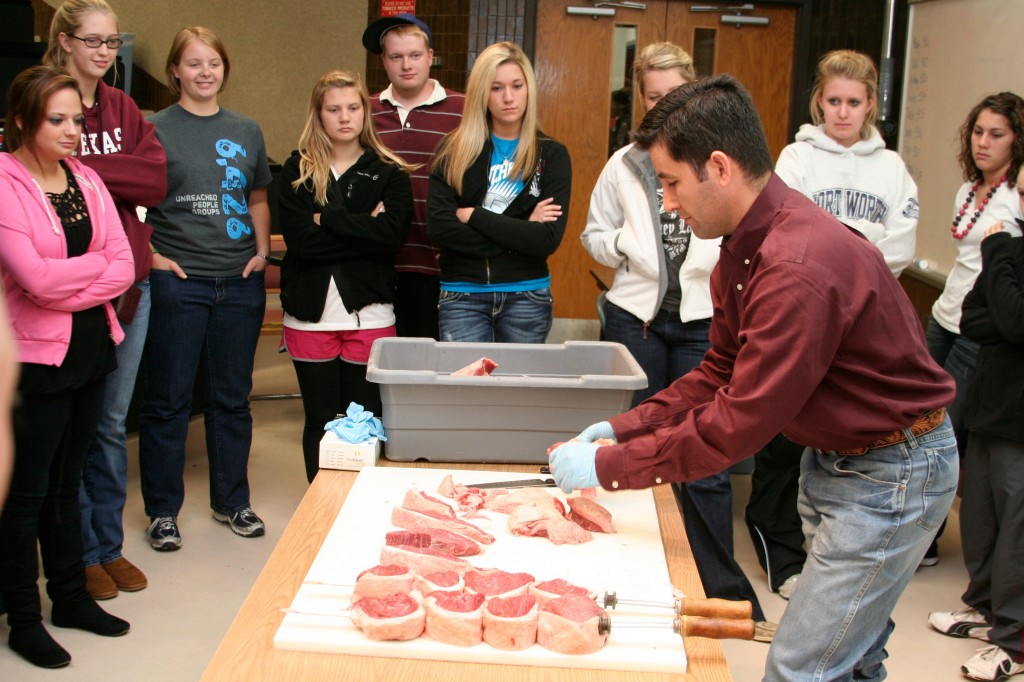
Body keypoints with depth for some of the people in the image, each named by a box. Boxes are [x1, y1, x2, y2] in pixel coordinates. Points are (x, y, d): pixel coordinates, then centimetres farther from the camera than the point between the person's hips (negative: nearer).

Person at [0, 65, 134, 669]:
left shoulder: (87, 180, 7)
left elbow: (124, 267, 0)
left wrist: (65, 289, -13)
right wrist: (96, 264, -7)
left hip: (91, 347, 6)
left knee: (66, 483, 18)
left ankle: (71, 597, 30)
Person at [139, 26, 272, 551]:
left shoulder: (246, 131, 11)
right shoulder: (154, 130, -2)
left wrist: (262, 251, 6)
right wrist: (149, 256, -11)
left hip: (239, 282, 4)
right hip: (177, 282, -4)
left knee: (232, 397, 12)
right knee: (168, 399, 3)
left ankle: (232, 501, 26)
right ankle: (163, 511, 15)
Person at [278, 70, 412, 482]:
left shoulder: (389, 174, 5)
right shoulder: (297, 171, 5)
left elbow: (392, 234, -13)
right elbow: (299, 240, -10)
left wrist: (328, 220, -11)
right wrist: (362, 228, -11)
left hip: (369, 314, 0)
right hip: (311, 313, 1)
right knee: (320, 421, 9)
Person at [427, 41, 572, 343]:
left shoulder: (551, 154, 1)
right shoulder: (454, 150, 1)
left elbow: (548, 239, -11)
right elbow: (438, 226, -11)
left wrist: (473, 215, -11)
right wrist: (519, 234, -13)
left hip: (526, 296, 1)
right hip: (462, 296, -1)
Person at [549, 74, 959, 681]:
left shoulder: (802, 267, -31)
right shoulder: (745, 246, 2)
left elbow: (740, 423, -29)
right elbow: (721, 374, 11)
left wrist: (608, 466, -22)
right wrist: (623, 427, 0)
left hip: (892, 474, -10)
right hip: (833, 459, 10)